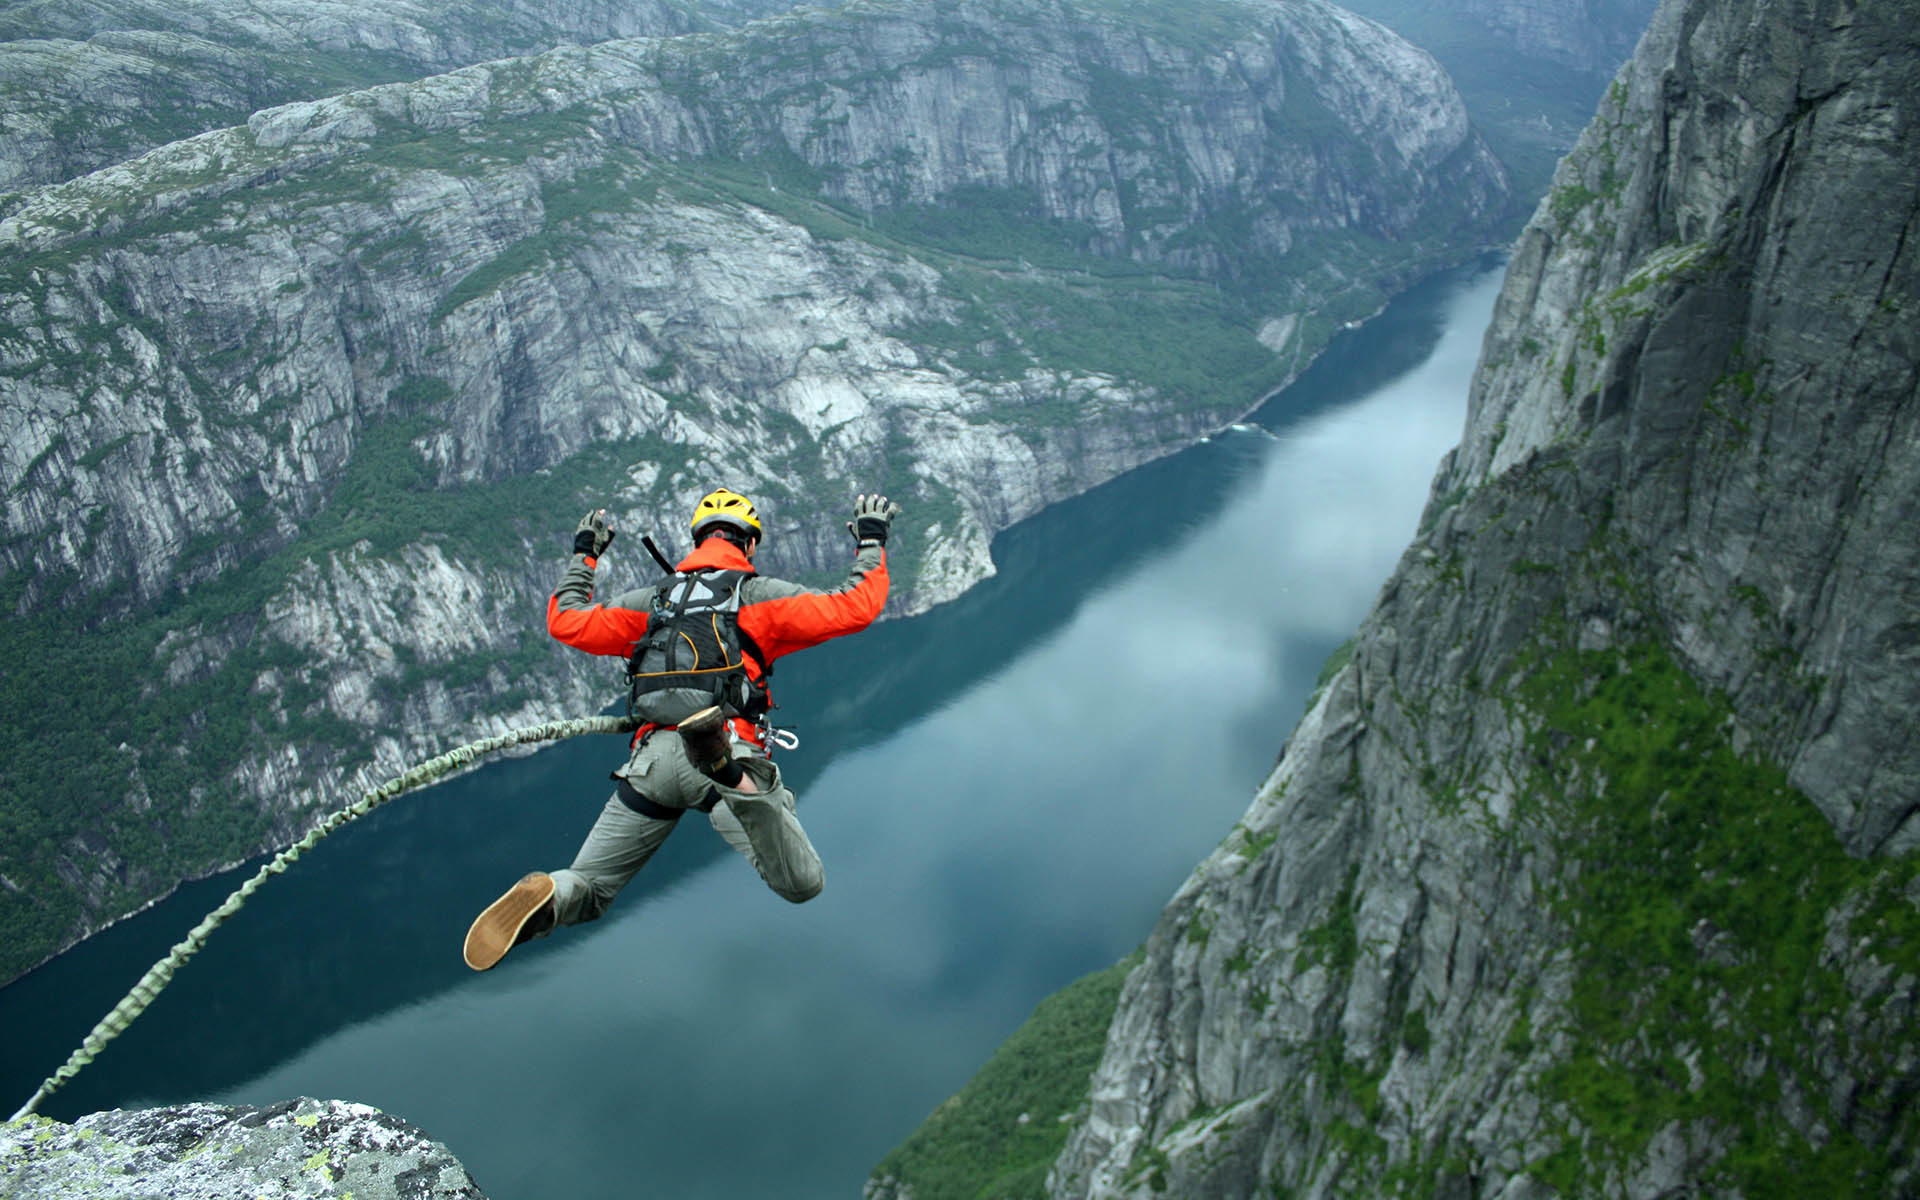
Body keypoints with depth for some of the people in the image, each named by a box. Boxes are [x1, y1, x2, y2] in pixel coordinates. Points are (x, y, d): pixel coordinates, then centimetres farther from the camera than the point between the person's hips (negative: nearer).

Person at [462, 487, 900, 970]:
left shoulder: (652, 600, 21)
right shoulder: (758, 595, 12)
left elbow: (564, 620, 29)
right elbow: (853, 608, 5)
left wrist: (583, 556, 45)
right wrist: (871, 542, 22)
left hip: (652, 757, 4)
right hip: (736, 745, -3)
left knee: (587, 890, 18)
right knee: (802, 886, -15)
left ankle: (546, 899, -21)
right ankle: (729, 771, -38)